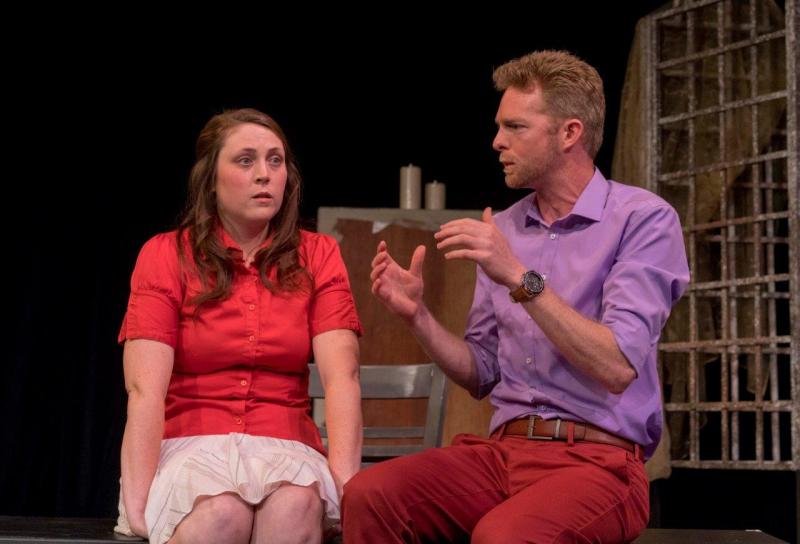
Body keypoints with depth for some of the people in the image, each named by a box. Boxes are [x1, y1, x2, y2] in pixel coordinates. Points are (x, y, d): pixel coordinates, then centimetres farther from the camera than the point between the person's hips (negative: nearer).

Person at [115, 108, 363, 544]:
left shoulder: (318, 257, 8)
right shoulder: (166, 256, 3)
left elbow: (341, 377, -5)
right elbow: (145, 389, -8)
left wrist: (345, 485, -21)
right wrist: (138, 501, -21)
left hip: (284, 447, 1)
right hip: (189, 444, -1)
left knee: (296, 503, -33)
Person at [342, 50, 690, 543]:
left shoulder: (644, 219, -4)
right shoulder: (503, 229, 14)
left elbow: (617, 367, -16)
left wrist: (522, 279, -20)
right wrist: (417, 315, 0)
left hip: (597, 458, -5)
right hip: (503, 448, 6)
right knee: (369, 495, -21)